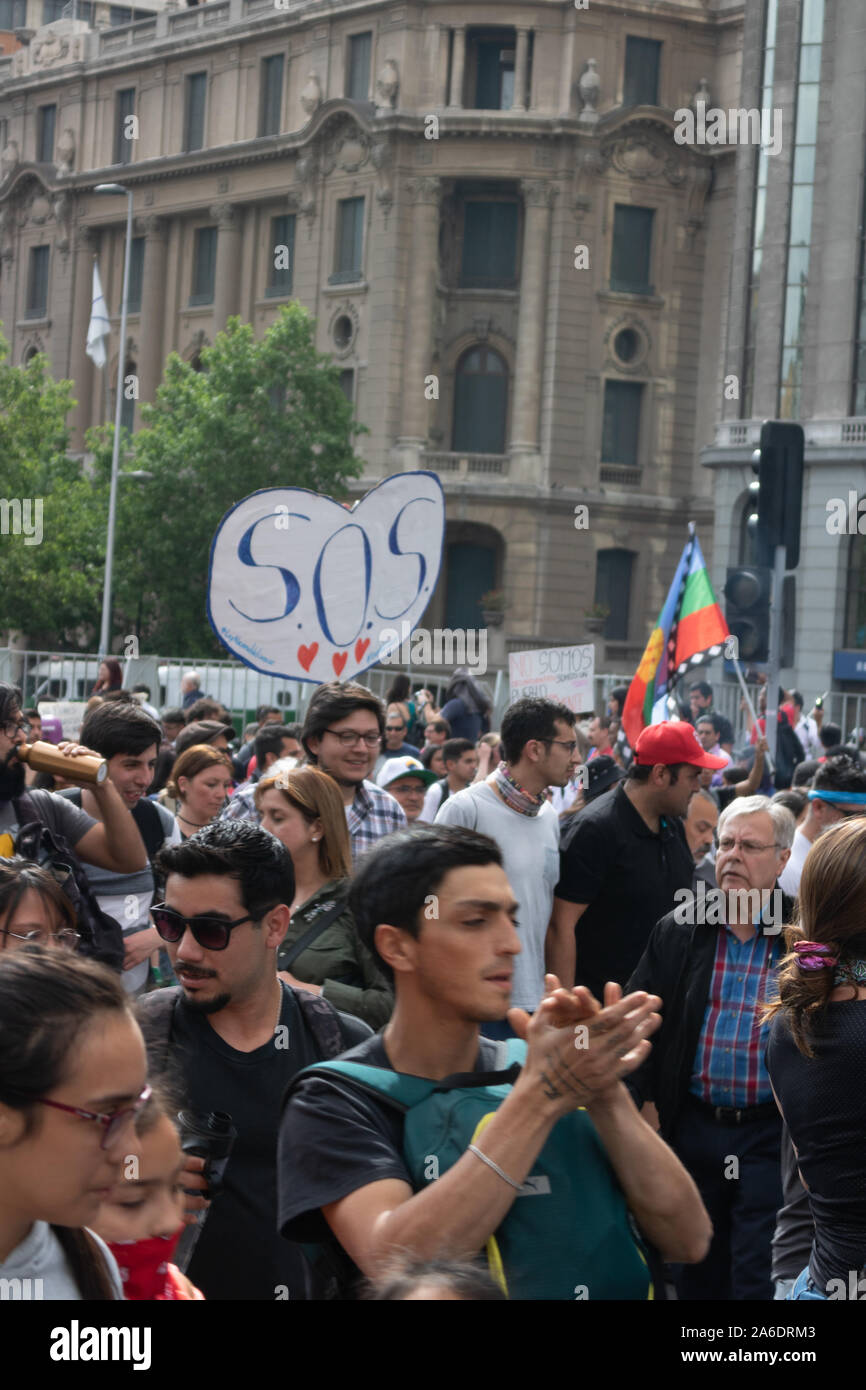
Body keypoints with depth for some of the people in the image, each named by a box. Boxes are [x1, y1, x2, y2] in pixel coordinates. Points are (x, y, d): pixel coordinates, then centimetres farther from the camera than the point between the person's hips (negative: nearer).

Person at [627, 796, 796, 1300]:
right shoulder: (678, 931, 4)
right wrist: (643, 1102, 0)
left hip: (771, 1135, -3)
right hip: (693, 1124, 4)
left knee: (759, 1277, -2)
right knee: (697, 1274, 14)